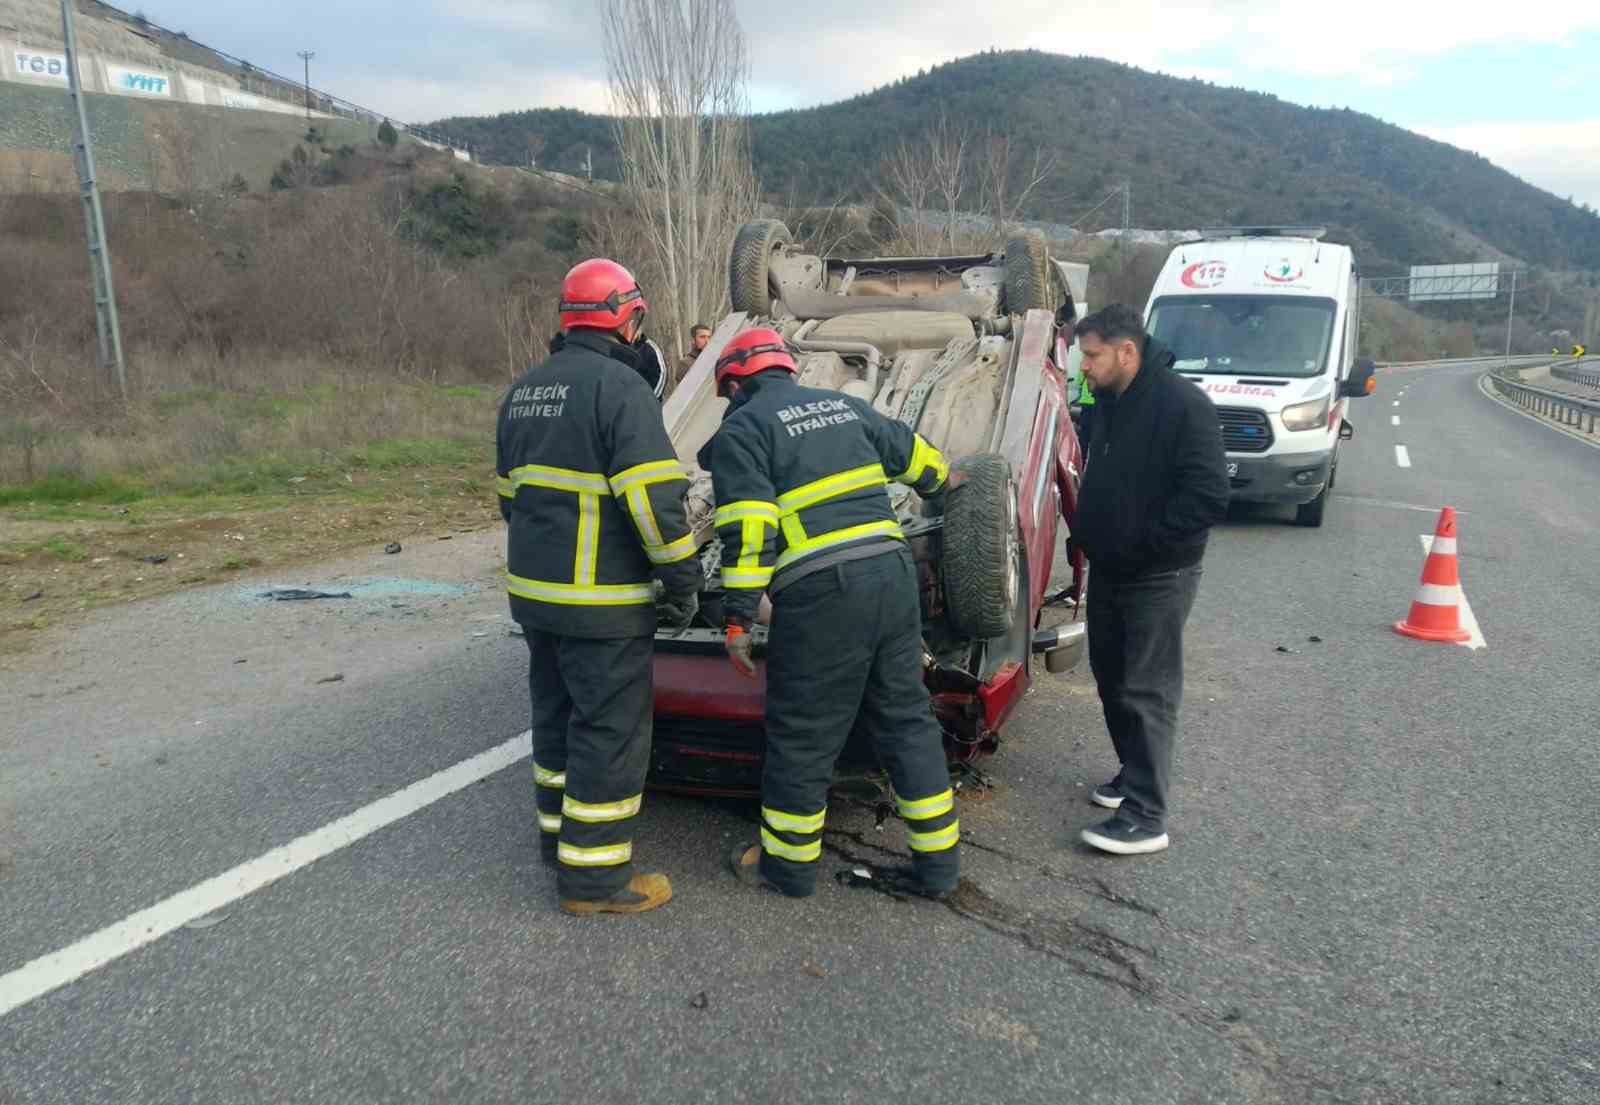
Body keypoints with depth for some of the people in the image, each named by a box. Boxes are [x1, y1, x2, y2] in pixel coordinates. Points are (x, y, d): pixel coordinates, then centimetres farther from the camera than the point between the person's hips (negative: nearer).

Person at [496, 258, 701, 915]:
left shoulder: (524, 390, 13)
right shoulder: (620, 387, -15)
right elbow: (654, 499, -21)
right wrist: (682, 579, -11)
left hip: (534, 590, 9)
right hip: (602, 604, -9)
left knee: (557, 715, 21)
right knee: (610, 731, 1)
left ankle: (558, 835, 35)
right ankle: (593, 874, 9)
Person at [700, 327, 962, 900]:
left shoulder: (742, 429, 1)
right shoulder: (844, 405, 20)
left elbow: (748, 531, -11)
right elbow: (912, 454, 30)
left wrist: (737, 619, -8)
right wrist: (942, 480, 52)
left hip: (822, 595, -6)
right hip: (893, 574, 6)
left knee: (802, 734, 9)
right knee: (906, 718, 16)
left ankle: (789, 863, 25)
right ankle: (937, 861, 24)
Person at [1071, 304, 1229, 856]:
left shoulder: (1182, 405, -19)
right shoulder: (1107, 403, 7)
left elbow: (1209, 496, -23)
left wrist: (1143, 542, -20)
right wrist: (1088, 530, 10)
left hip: (1158, 578, -8)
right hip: (1107, 569, 8)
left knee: (1147, 692, -6)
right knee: (1111, 679, 16)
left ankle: (1145, 818, -1)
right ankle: (1136, 772, 33)